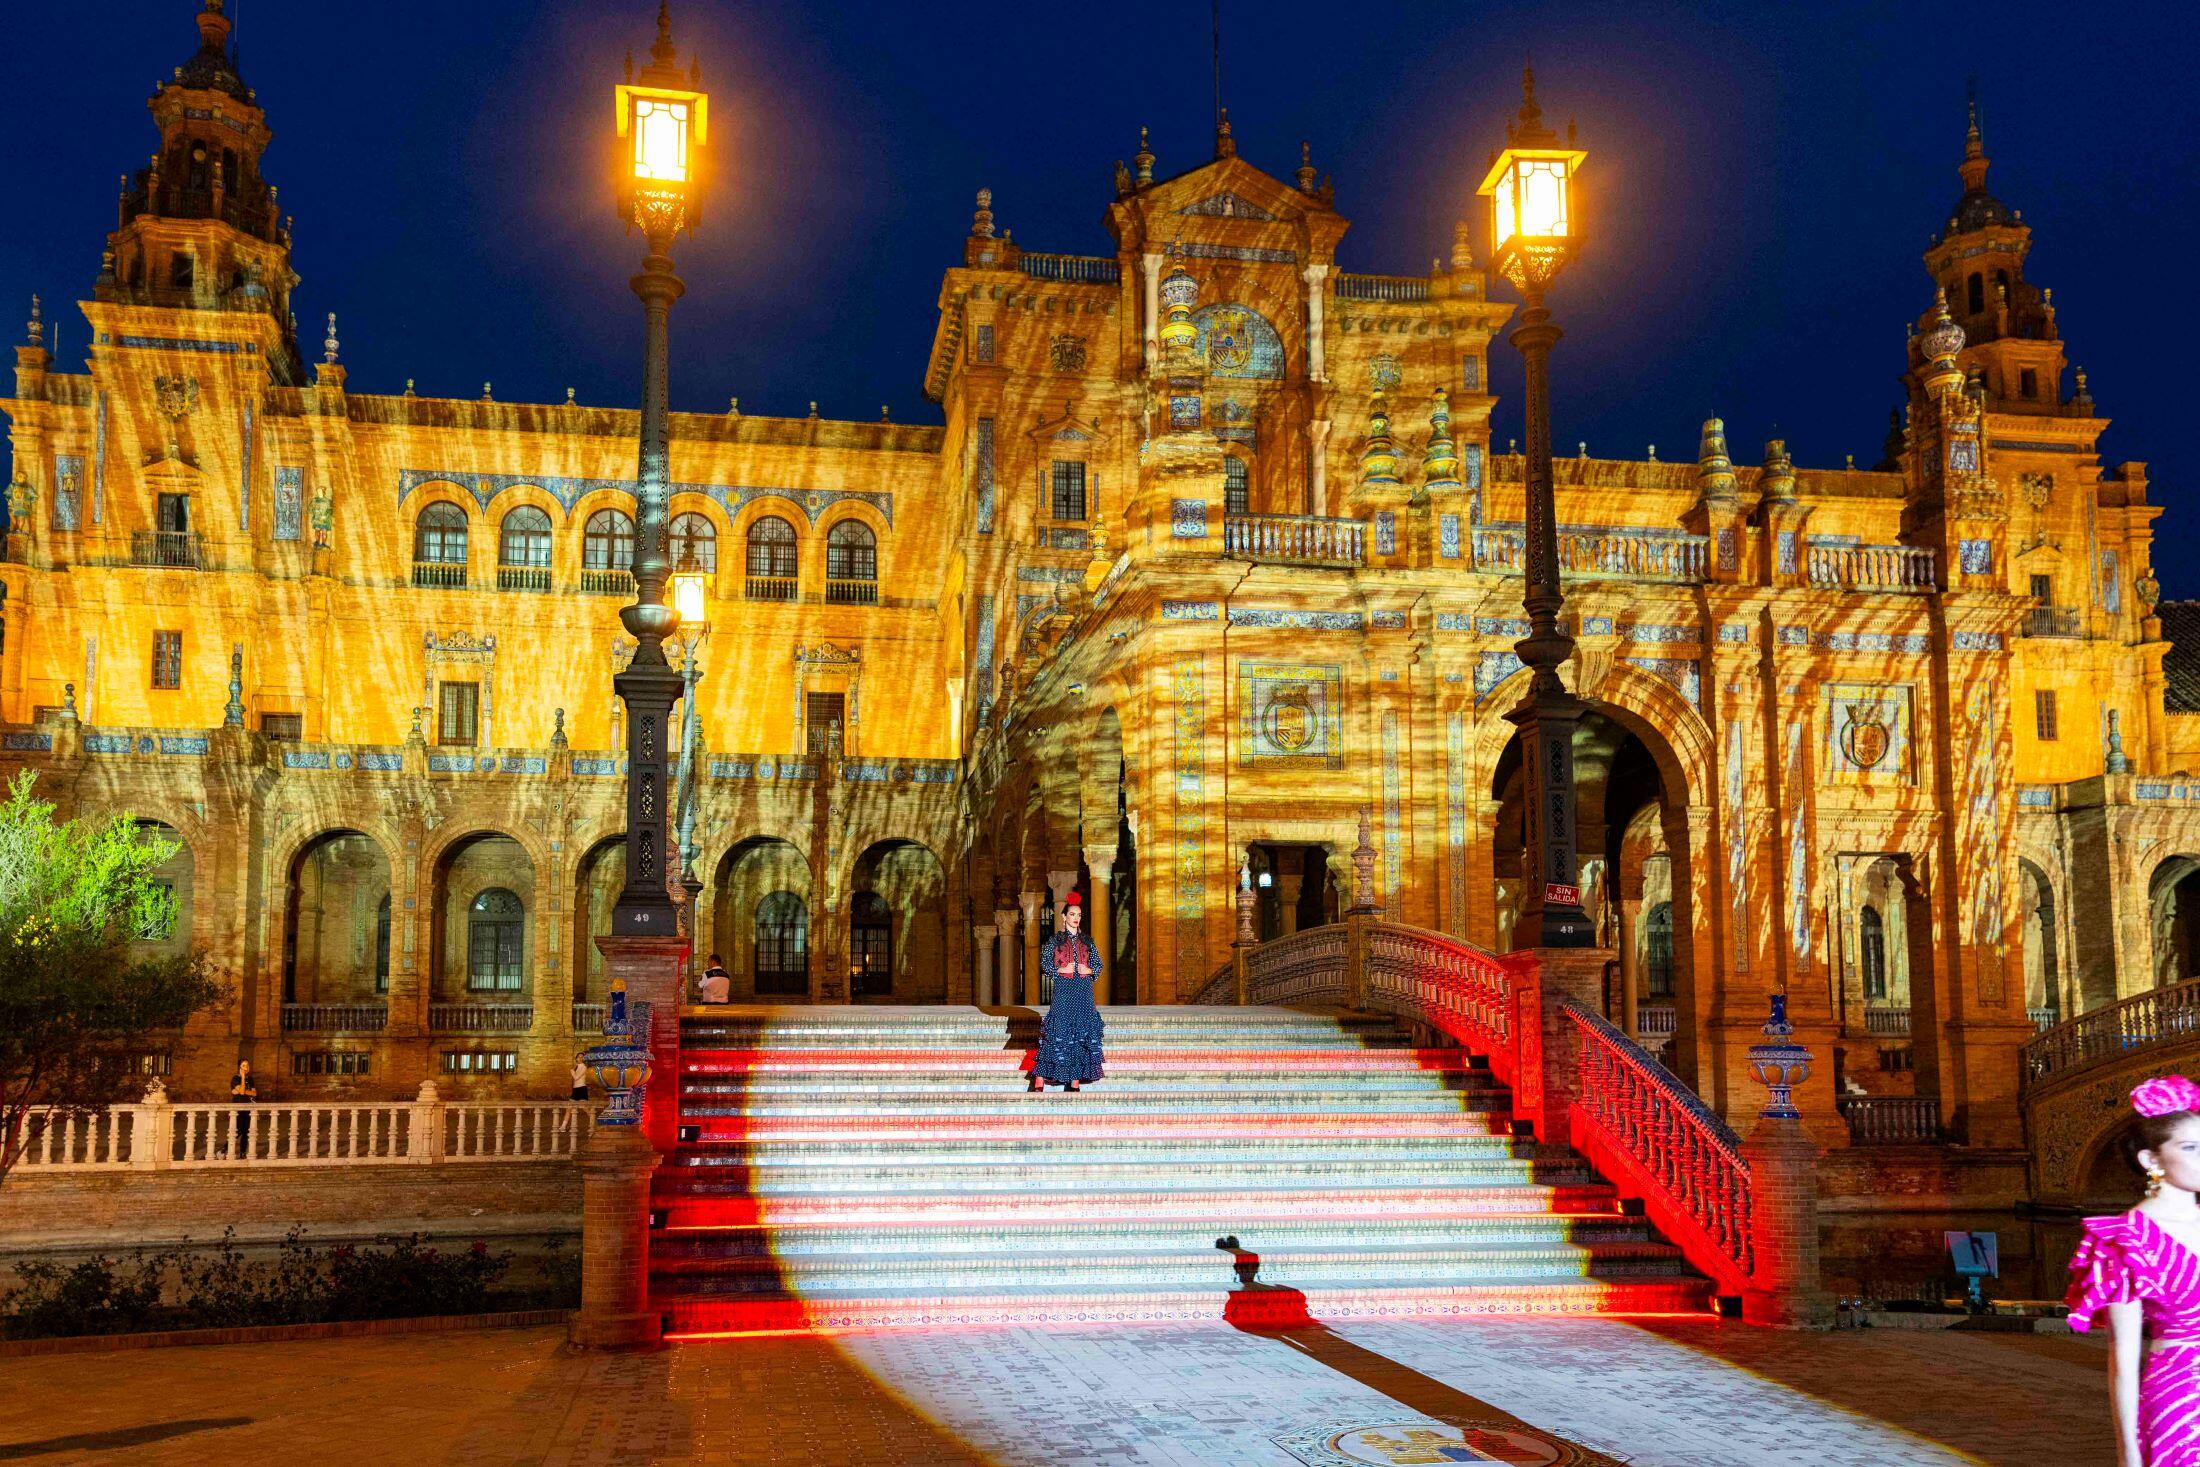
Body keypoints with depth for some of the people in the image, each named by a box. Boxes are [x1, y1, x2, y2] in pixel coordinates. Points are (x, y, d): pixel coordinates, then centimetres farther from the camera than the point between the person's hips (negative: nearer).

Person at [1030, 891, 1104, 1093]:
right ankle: (1039, 1080, -5)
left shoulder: (1087, 941, 13)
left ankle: (1075, 1081, 2)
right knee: (1059, 1031, -9)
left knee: (1082, 1031, -1)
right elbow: (1044, 963, 2)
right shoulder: (1055, 940, 5)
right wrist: (1060, 970, -13)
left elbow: (1098, 964, 15)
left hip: (1084, 992, 3)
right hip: (1063, 991, -3)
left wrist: (1089, 970, -5)